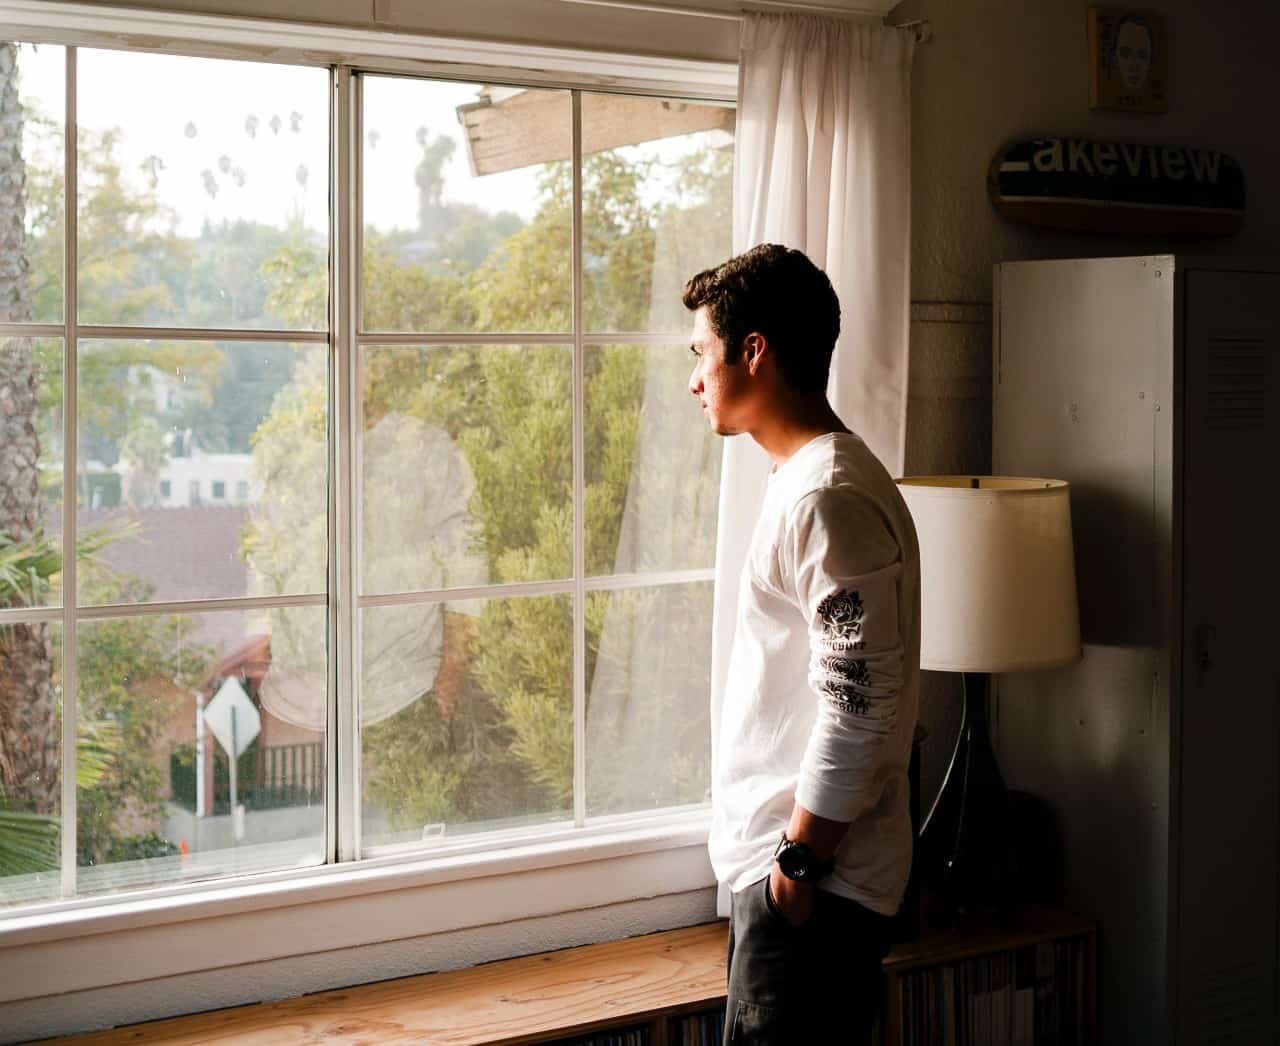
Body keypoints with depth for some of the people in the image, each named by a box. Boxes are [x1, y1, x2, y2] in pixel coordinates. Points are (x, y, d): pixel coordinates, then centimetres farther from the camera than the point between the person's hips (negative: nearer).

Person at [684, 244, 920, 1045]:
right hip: (782, 862, 10)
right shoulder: (810, 480, 14)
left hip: (810, 883, -10)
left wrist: (800, 858, -18)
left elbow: (859, 704, -24)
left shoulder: (828, 498, -19)